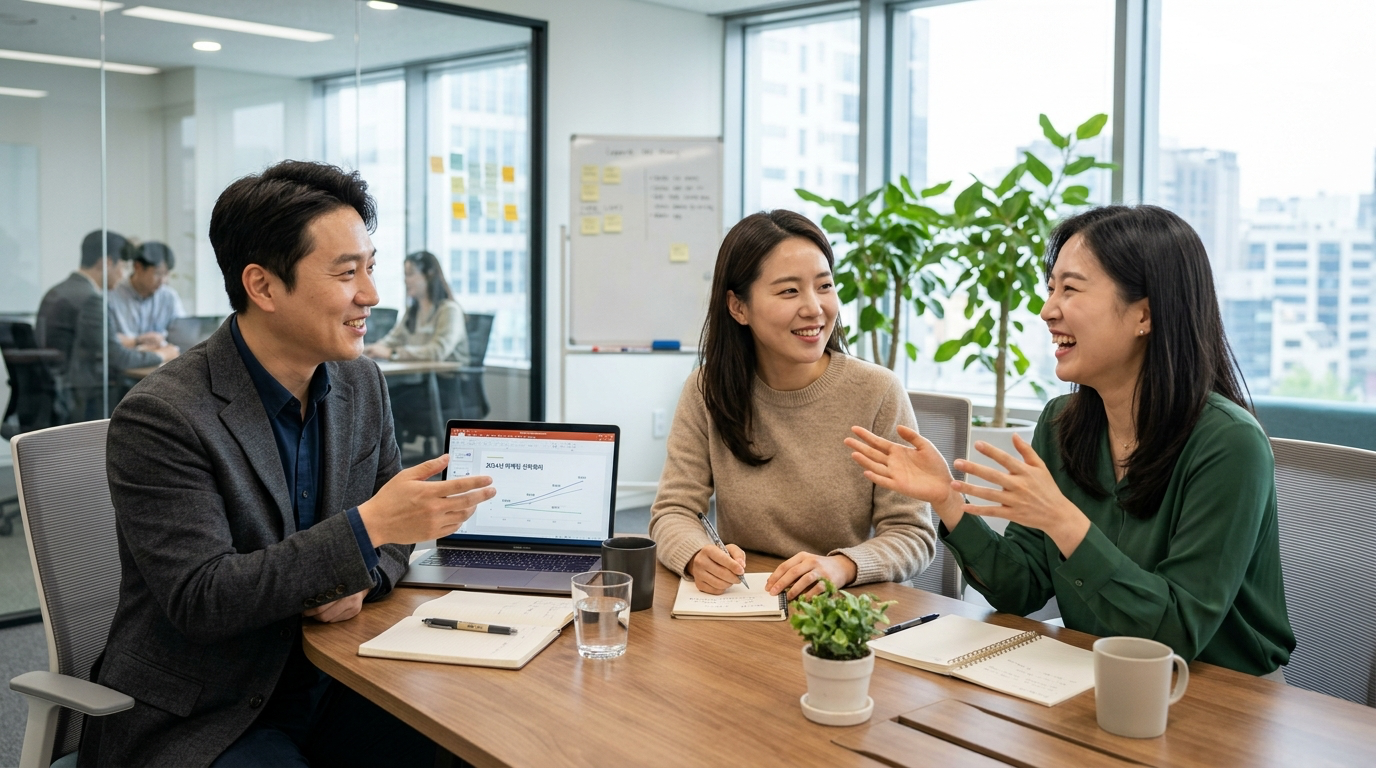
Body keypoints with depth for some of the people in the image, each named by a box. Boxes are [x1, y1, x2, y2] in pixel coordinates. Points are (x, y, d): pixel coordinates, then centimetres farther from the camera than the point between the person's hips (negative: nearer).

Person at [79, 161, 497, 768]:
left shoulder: (362, 383, 2)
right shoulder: (160, 417, -17)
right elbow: (199, 600, -22)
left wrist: (359, 579, -11)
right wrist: (367, 526, -29)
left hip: (328, 688, 5)